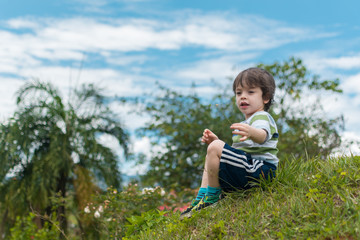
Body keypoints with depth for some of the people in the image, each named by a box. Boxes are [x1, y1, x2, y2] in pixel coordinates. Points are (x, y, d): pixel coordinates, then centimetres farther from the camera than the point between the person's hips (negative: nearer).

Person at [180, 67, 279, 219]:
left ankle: (212, 197, -13)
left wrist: (252, 132, -56)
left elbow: (263, 135, -33)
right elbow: (237, 151, 30)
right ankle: (200, 200, 12)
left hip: (259, 168, -12)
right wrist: (216, 141, 16)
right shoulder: (245, 123, 27)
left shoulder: (262, 117, -7)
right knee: (210, 158, 28)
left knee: (214, 149, -25)